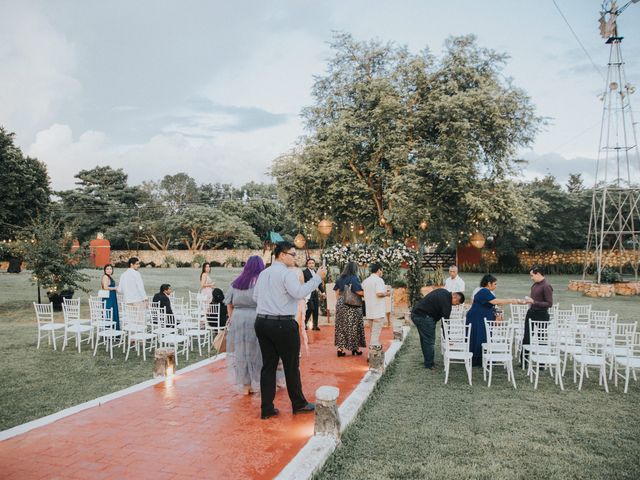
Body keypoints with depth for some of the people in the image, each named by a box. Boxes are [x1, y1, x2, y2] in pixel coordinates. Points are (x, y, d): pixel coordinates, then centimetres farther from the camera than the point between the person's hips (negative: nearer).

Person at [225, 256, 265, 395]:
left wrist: (232, 319, 17)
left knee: (242, 352, 12)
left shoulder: (236, 282, 8)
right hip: (256, 320, -4)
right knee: (257, 352, 8)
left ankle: (245, 386, 22)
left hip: (237, 320, 4)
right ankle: (257, 384, 14)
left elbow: (229, 304, 10)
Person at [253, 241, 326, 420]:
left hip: (262, 322, 7)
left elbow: (255, 297, 17)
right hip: (282, 324, -7)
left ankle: (267, 409, 13)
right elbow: (299, 293, -24)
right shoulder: (287, 273, -11)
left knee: (268, 365, 10)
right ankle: (298, 404, 20)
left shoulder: (263, 273, 13)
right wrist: (317, 278, -18)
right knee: (291, 366, 7)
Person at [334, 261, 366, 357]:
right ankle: (355, 347, 14)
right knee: (353, 326, 5)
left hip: (340, 304, 6)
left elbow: (337, 292, 11)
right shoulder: (354, 278, -13)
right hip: (352, 306, -6)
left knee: (341, 326, 10)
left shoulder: (340, 279, 6)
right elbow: (359, 292, -20)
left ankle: (340, 348, 9)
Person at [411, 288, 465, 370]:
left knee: (425, 340, 18)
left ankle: (428, 362, 27)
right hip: (423, 316, -11)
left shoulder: (444, 292, 12)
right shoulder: (446, 301, -17)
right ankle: (429, 364, 4)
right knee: (430, 341, -3)